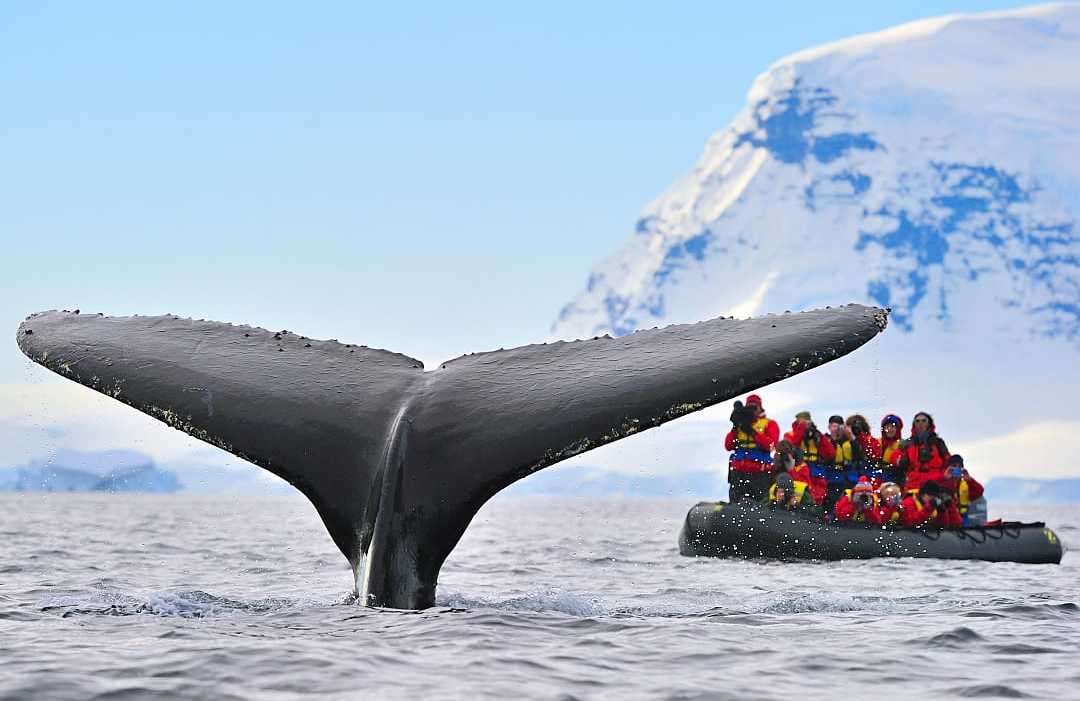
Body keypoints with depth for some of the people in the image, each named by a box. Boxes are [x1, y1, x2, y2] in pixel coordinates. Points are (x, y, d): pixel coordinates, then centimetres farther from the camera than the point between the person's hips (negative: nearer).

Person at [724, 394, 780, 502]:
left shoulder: (769, 424, 8)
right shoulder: (739, 424, 19)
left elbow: (770, 445, -10)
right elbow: (728, 446, 9)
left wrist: (752, 431, -14)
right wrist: (735, 428, -3)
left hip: (760, 474, -4)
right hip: (738, 473, 4)